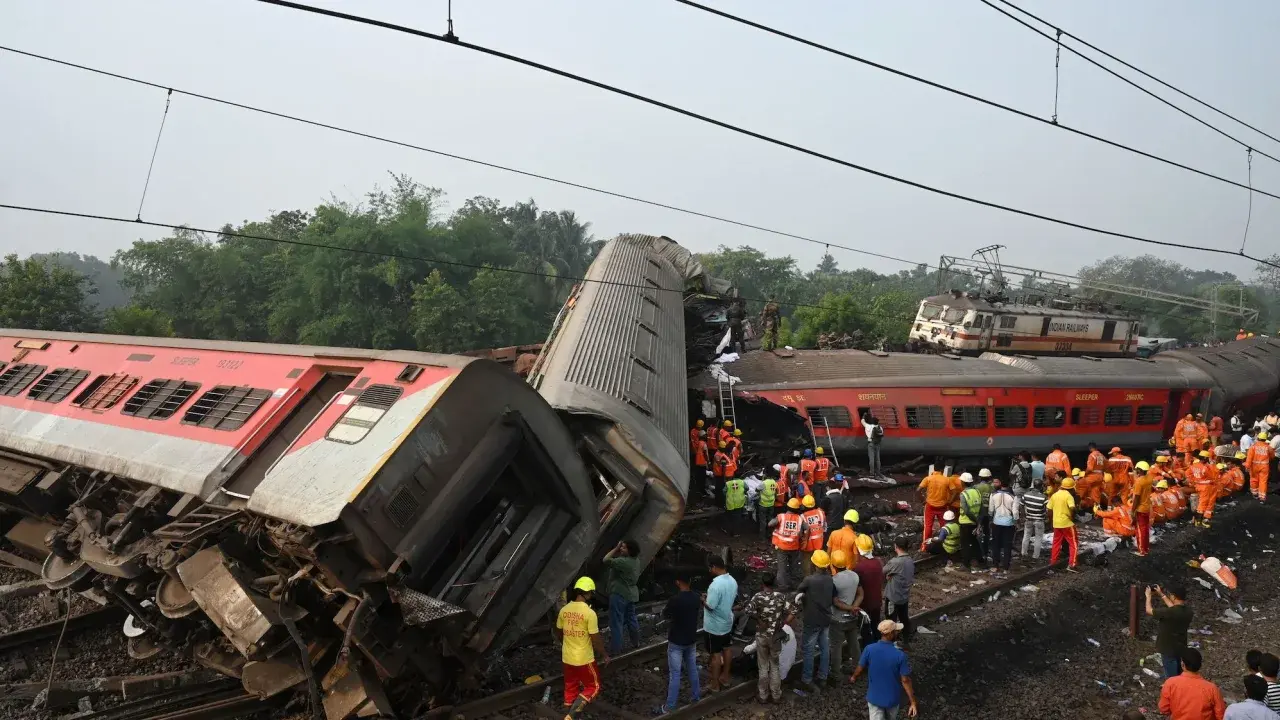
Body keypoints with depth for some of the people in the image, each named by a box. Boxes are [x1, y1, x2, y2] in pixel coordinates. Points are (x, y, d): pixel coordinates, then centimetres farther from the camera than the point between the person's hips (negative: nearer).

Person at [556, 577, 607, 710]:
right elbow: (595, 640, -15)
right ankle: (576, 708, -7)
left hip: (567, 658, 5)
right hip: (584, 659, -5)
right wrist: (604, 655, 1)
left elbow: (558, 634, 10)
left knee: (571, 688, 19)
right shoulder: (589, 613, -20)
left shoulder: (564, 610, -3)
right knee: (593, 686, 11)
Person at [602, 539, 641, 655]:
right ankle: (636, 642, 35)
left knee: (616, 622, -2)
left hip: (619, 594, -10)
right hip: (631, 594, 10)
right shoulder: (635, 560, 4)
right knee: (631, 618, 23)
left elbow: (606, 560, -26)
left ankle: (615, 648, 2)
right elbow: (617, 559, 16)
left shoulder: (624, 562, -26)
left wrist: (616, 548, -18)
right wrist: (618, 549, -1)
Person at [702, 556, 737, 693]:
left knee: (715, 654, 5)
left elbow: (710, 606, -27)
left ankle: (715, 684, 17)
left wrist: (703, 600, -6)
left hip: (714, 626, -8)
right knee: (726, 649, 21)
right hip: (727, 622, 8)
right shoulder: (732, 581, -3)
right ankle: (725, 677, 35)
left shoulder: (716, 585, -30)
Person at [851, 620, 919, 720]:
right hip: (892, 698, 0)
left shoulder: (869, 649, -18)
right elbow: (905, 680, -19)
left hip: (874, 697, 0)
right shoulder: (900, 655, -24)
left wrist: (853, 677, 18)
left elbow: (860, 670, -5)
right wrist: (913, 703, -9)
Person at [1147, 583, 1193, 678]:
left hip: (1169, 650, -7)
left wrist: (1148, 596, 3)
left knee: (1171, 678, 5)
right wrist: (1162, 594, 20)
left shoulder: (1169, 612, -29)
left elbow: (1149, 610, -14)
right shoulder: (1188, 612, -6)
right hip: (1181, 649, 7)